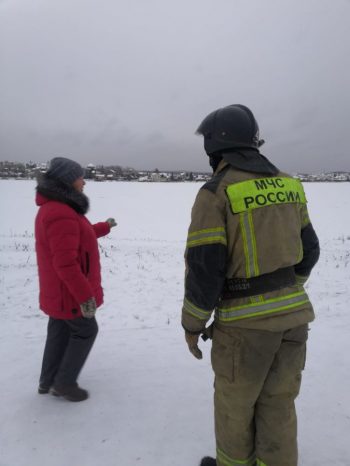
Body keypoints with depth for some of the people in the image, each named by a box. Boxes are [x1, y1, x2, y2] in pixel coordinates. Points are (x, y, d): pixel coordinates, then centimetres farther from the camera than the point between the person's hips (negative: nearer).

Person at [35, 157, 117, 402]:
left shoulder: (54, 207, 9)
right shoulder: (61, 215, -27)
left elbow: (78, 237, 25)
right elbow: (66, 263, -30)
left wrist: (104, 227, 35)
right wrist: (85, 295, -26)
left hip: (58, 291, 10)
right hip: (69, 292, -10)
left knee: (60, 332, 20)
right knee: (86, 331, 7)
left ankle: (48, 381, 33)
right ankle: (64, 382, 19)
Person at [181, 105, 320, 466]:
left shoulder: (215, 193, -16)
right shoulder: (286, 185, 5)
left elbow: (203, 267, -18)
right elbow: (307, 250, 11)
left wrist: (192, 324, -5)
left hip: (246, 322, -6)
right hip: (292, 315, 6)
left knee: (234, 401, 17)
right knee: (278, 404, 19)